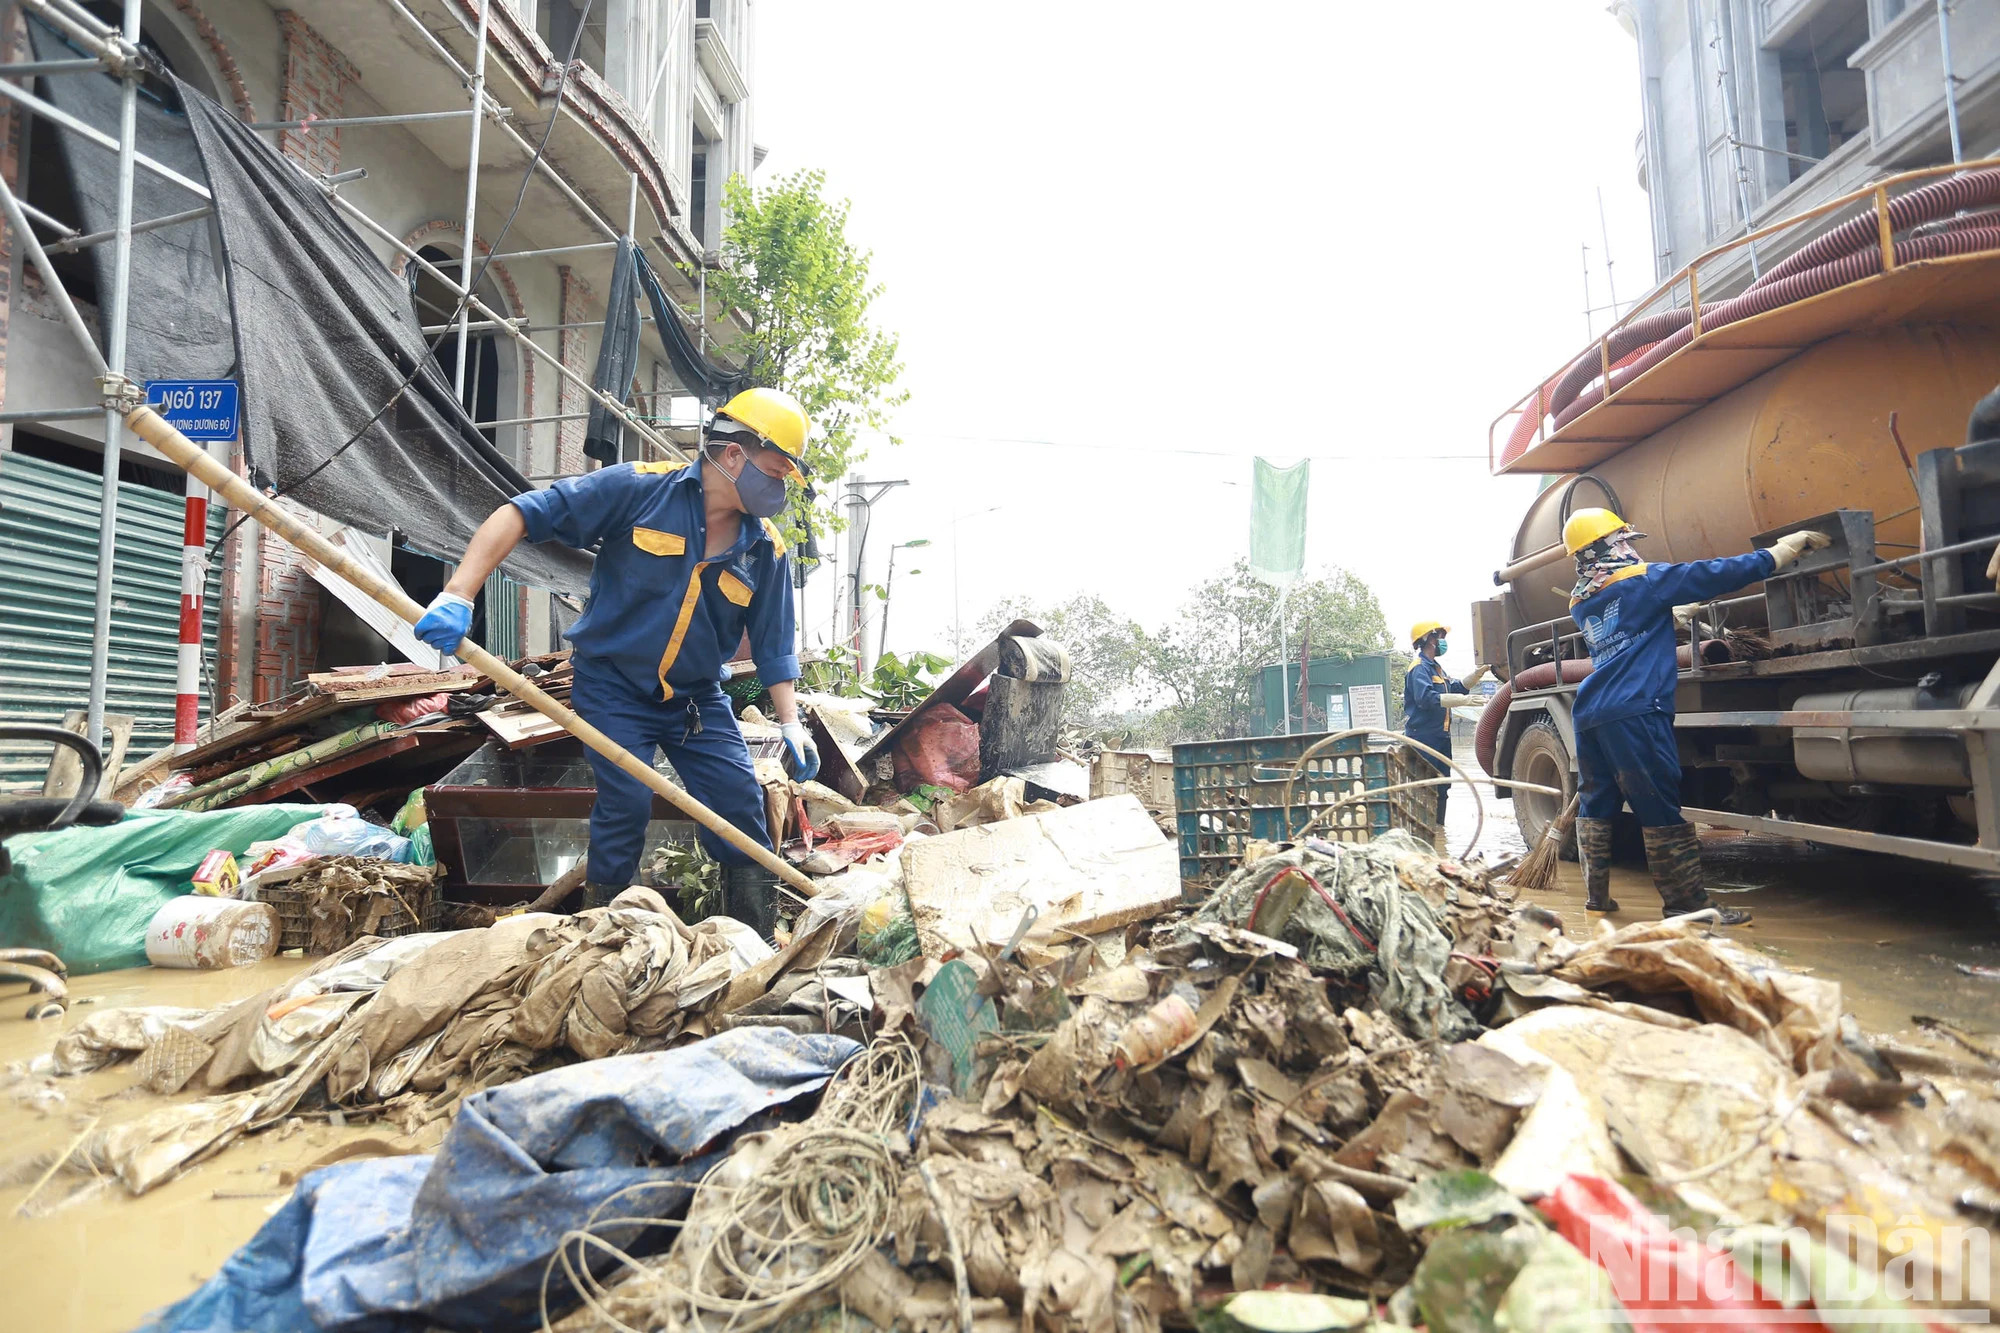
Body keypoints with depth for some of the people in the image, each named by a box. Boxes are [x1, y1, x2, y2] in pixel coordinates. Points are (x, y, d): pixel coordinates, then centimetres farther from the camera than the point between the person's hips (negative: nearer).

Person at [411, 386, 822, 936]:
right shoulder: (639, 488, -15)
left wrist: (791, 723, -6)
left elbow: (774, 644, 3)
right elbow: (519, 515, -16)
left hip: (697, 698, 4)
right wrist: (459, 595, -25)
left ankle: (760, 947, 16)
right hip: (613, 688, -3)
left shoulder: (767, 549, -4)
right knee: (626, 803, -12)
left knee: (742, 800, -2)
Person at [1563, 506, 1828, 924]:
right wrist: (1784, 550, 7)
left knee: (1595, 806, 12)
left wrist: (1676, 612, 44)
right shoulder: (1641, 581, -1)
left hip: (1590, 713, 7)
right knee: (1661, 811, -2)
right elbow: (1713, 575, -2)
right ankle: (1686, 901, 4)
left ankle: (1597, 896, 18)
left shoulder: (1581, 604, 18)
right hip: (1634, 713, -7)